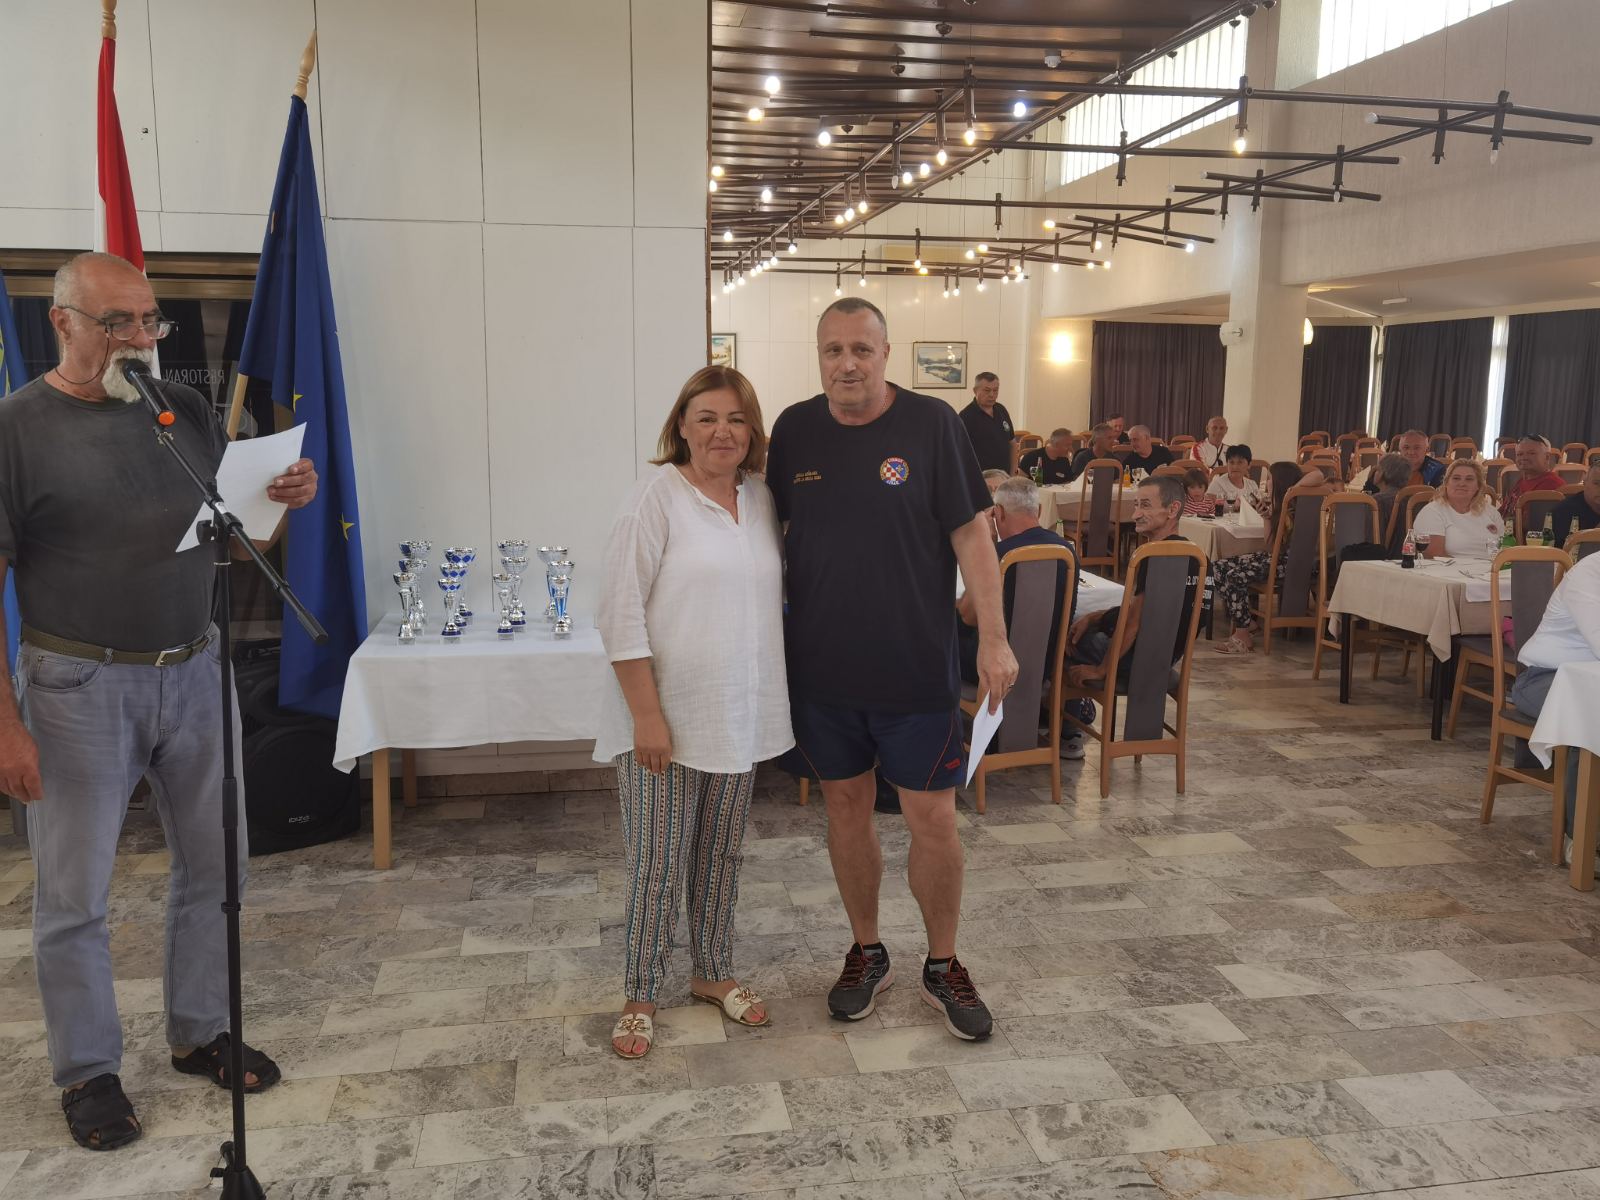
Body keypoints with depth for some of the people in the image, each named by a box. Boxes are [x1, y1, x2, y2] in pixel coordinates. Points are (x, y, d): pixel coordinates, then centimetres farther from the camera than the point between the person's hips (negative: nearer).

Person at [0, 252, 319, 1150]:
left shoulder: (188, 411, 5)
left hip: (194, 671, 5)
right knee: (75, 893, 9)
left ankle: (201, 1032, 33)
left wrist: (286, 500, -12)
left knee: (214, 866, 14)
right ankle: (89, 1070, 27)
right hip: (80, 687, -4)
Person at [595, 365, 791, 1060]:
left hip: (740, 715, 5)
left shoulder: (760, 498, 6)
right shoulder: (658, 494, -11)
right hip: (665, 716, -5)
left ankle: (713, 973, 35)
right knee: (659, 861, 3)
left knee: (721, 853, 17)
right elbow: (622, 613, -14)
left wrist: (777, 702, 12)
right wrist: (646, 714, -17)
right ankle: (640, 996, 22)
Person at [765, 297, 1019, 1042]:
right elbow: (774, 529, 12)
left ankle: (943, 966, 25)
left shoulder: (930, 424, -7)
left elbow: (971, 534, -7)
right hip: (820, 666, 3)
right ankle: (867, 953, 33)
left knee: (933, 820, 3)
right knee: (846, 808, 13)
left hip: (916, 668, -3)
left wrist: (993, 638, -11)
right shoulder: (794, 430, 3)